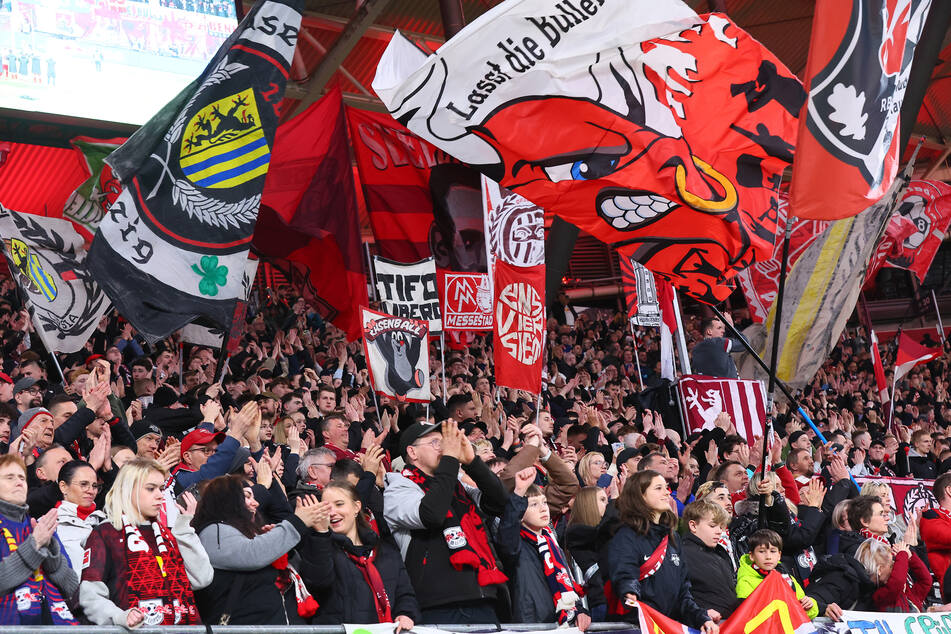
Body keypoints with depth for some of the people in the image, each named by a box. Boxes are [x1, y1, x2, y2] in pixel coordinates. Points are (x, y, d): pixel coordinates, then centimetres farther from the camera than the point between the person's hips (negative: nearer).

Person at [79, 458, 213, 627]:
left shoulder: (166, 533, 22)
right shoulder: (104, 534, 6)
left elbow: (201, 579, 9)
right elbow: (90, 594, -5)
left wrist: (185, 526, 9)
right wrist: (121, 617, -22)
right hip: (137, 629, -5)